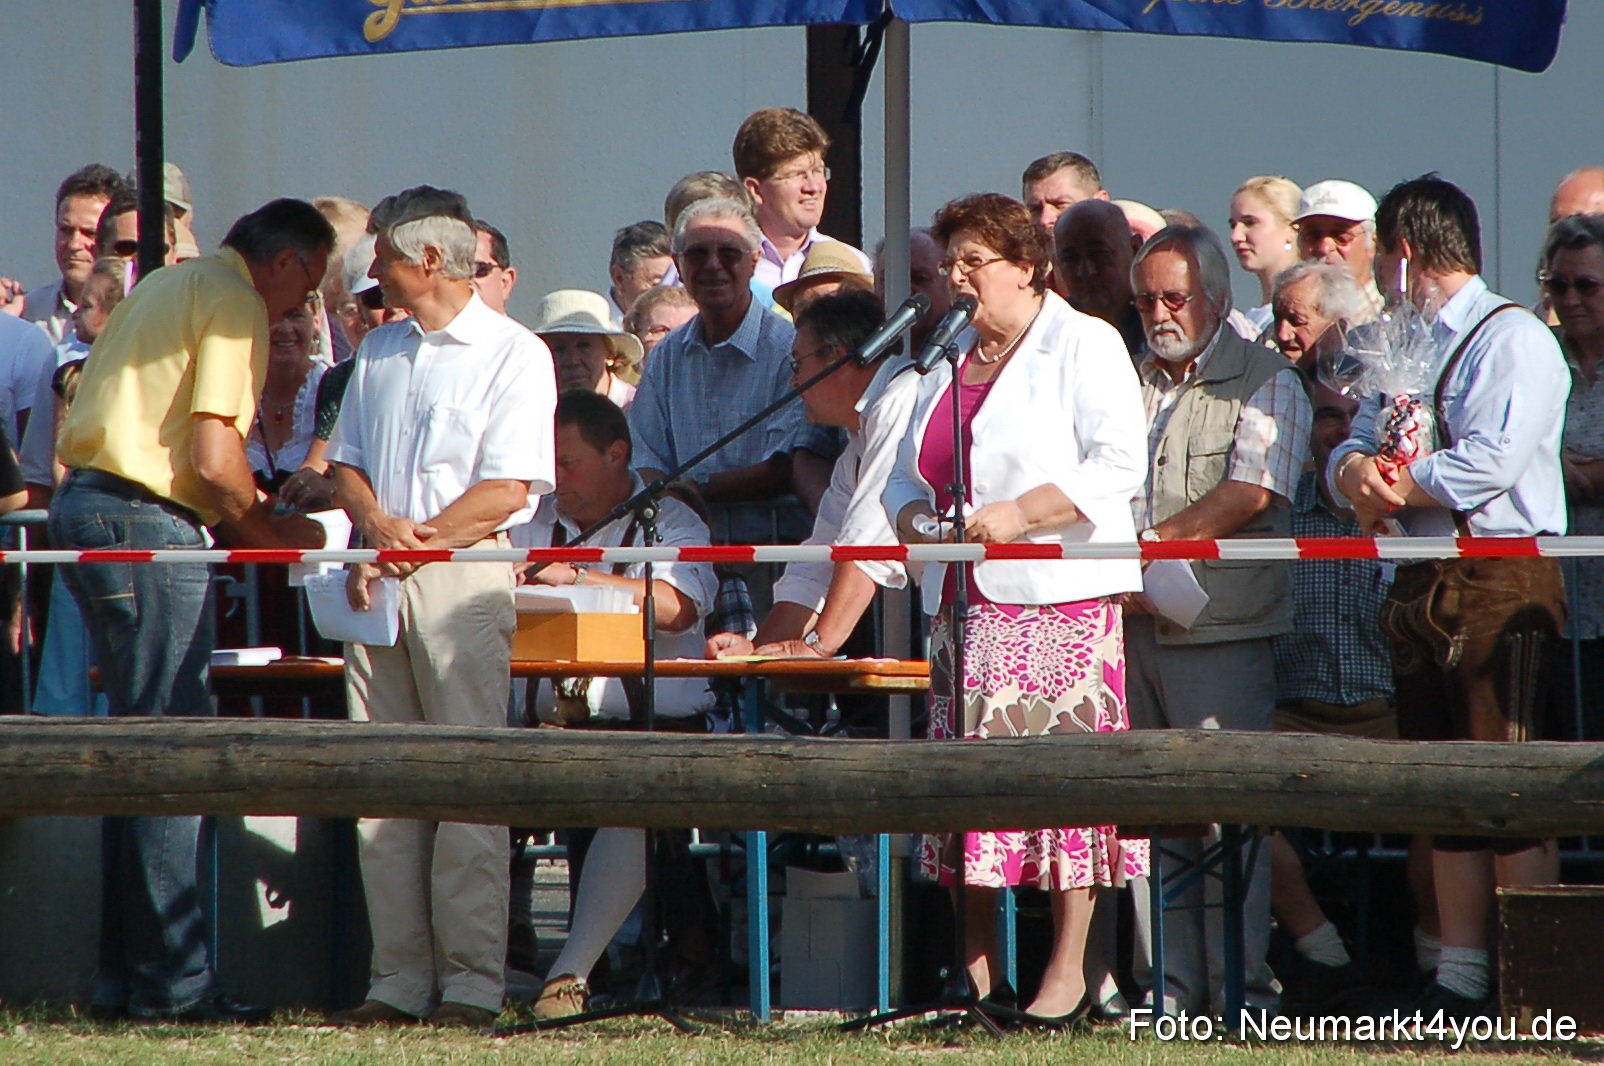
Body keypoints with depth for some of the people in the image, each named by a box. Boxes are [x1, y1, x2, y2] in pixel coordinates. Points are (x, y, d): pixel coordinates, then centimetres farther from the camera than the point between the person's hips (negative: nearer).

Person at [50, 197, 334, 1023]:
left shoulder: (172, 284, 22)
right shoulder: (235, 303, -8)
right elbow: (213, 460, -16)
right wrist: (270, 533, 1)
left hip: (83, 504, 10)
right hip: (144, 523, -10)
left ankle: (125, 974, 15)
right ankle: (173, 978, -9)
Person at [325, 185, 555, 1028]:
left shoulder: (514, 356, -1)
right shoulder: (380, 351, 20)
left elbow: (508, 490, -9)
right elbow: (347, 462, 16)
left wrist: (414, 541, -11)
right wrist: (376, 525, -5)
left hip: (463, 576, -6)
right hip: (381, 580, 6)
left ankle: (472, 981, -9)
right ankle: (399, 979, 4)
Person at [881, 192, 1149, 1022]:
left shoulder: (1082, 345, -2)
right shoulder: (949, 360, 20)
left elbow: (1117, 464, -13)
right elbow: (907, 476, 24)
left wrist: (1017, 515, -20)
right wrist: (915, 518, 1)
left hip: (1059, 599, -7)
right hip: (964, 601, 7)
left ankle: (1068, 969, -6)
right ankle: (978, 968, 7)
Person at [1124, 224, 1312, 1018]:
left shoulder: (1264, 382, 1)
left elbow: (1251, 492, -11)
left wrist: (1149, 543, -14)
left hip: (1221, 626, -5)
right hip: (1133, 626, 5)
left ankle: (1242, 991, -5)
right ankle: (1168, 989, 6)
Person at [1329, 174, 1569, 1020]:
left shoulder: (1514, 341, -6)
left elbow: (1487, 466, -18)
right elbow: (1353, 451, 17)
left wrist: (1390, 484, -8)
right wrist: (1358, 472, -6)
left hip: (1502, 579, -8)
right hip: (1424, 586, 8)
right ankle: (1460, 976, 13)